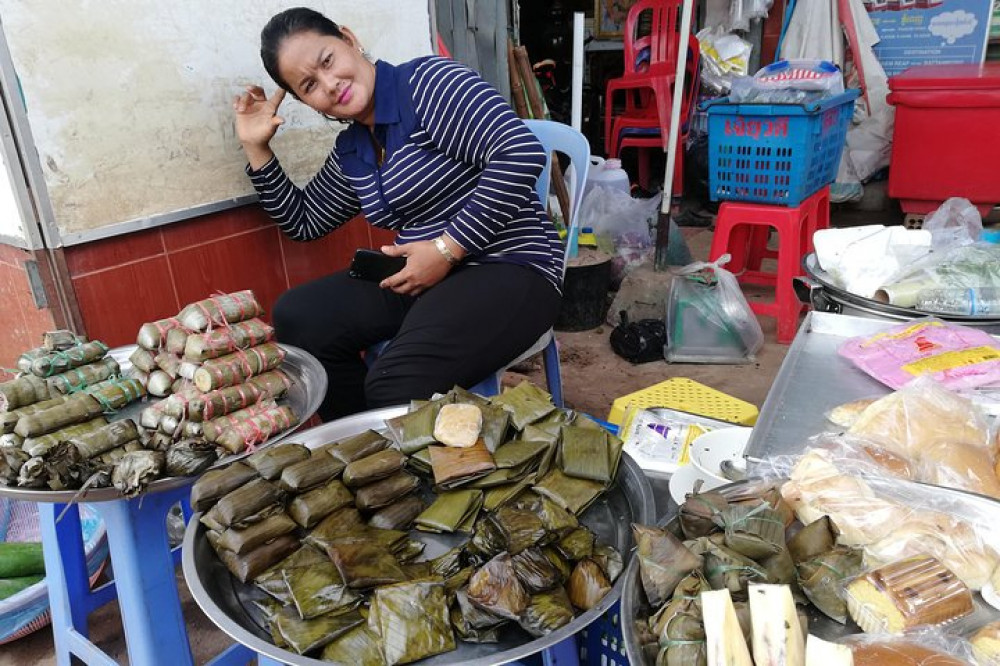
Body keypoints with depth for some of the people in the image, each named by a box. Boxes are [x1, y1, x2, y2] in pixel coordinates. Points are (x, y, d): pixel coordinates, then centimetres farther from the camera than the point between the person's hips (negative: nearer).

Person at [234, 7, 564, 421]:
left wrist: (447, 249, -20)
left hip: (510, 267, -8)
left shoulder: (426, 81, -10)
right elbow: (303, 221, 27)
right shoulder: (350, 153, 13)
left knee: (395, 387, -30)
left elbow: (522, 153, -21)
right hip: (424, 276, 8)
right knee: (296, 317, -2)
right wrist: (256, 147, 15)